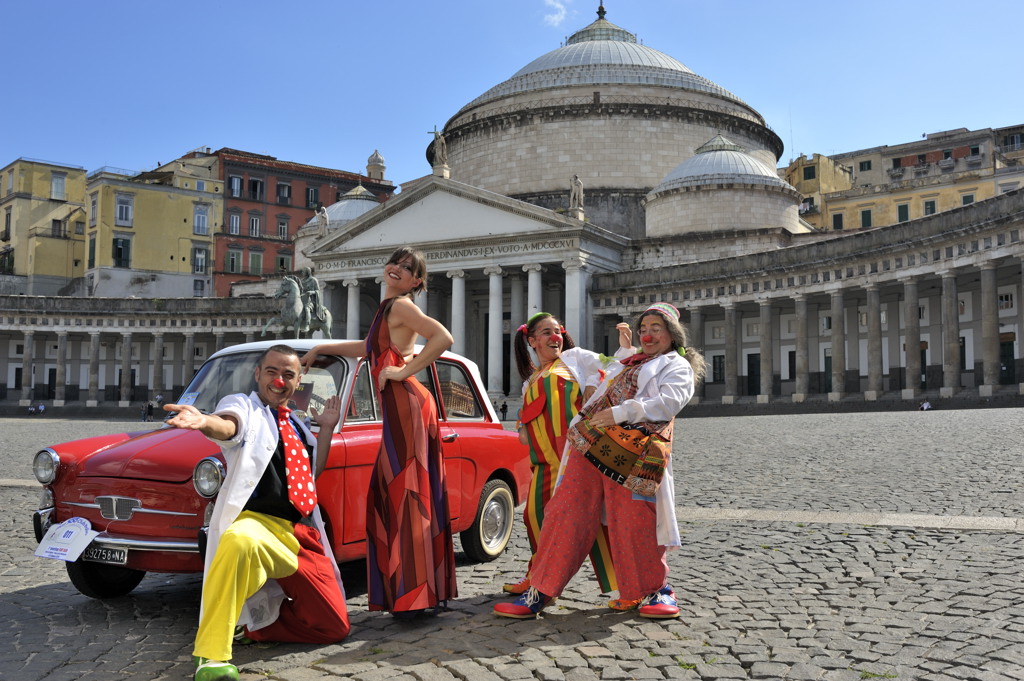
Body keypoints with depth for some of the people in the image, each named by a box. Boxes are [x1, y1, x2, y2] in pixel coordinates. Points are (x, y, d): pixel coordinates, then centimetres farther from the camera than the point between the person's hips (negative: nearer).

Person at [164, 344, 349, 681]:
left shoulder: (297, 426, 22)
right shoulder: (243, 405, 3)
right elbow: (228, 426, -22)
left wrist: (327, 427, 17)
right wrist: (205, 422, -46)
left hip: (303, 535, 7)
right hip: (257, 523, -7)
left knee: (334, 627, 4)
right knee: (240, 541, -45)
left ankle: (247, 621, 21)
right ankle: (211, 654, -33)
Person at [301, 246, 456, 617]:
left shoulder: (401, 305, -5)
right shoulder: (389, 308, 22)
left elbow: (443, 338, -20)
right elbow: (368, 348, 37)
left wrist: (404, 371, -17)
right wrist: (321, 348, 38)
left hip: (406, 404, -9)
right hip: (398, 408, 9)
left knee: (408, 496, -10)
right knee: (393, 496, 9)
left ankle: (417, 594, -9)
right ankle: (403, 590, 14)